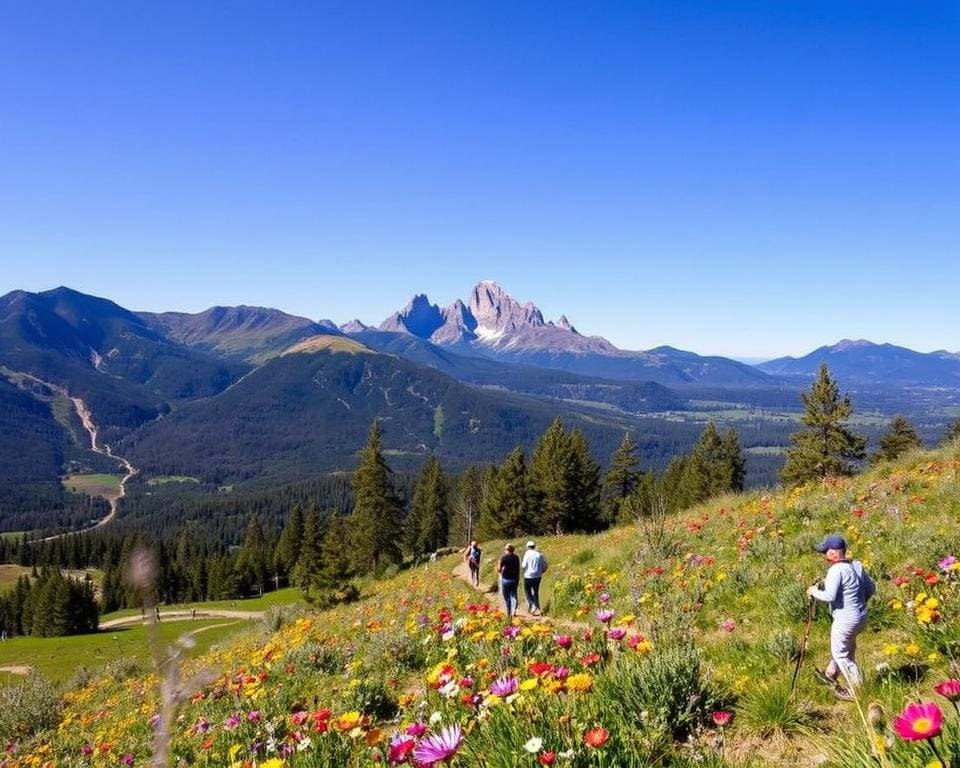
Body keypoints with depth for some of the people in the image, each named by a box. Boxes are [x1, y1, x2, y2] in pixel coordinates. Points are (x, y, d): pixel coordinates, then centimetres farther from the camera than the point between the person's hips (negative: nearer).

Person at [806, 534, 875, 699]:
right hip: (861, 617, 9)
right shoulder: (857, 565, 1)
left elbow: (829, 596, -29)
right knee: (842, 647, 26)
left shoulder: (836, 570, -23)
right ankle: (831, 675, 43)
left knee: (841, 654, 10)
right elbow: (871, 588, 10)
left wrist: (814, 591, -12)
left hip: (845, 620, -9)